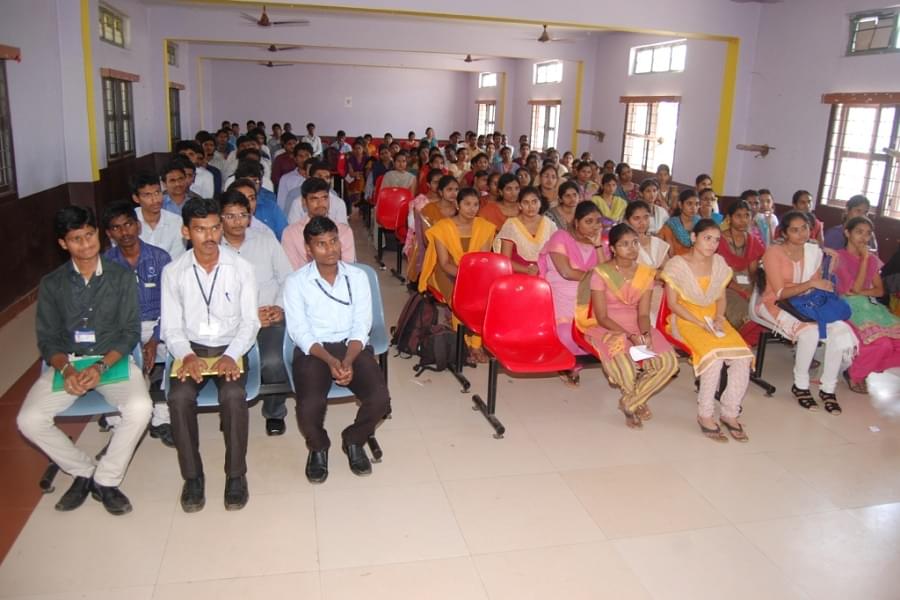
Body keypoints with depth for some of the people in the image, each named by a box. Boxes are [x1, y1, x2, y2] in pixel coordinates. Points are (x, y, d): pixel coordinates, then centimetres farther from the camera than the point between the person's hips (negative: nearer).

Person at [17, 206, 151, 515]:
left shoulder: (121, 276, 0)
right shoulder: (51, 284, 5)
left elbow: (130, 332, -3)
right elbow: (47, 339, 3)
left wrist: (101, 367, -18)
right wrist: (67, 370, -17)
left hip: (113, 360, -2)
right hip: (66, 363, 2)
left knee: (140, 408, -30)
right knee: (28, 420, -21)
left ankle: (106, 479, -6)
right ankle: (83, 470, 4)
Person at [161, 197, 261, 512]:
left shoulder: (241, 268, -3)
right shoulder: (173, 271, 0)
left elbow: (250, 321, -3)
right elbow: (171, 327, 2)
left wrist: (231, 356, -19)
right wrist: (186, 355, -18)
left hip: (231, 348, -1)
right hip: (190, 349, 1)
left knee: (234, 395, -30)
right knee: (179, 397, -27)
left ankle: (236, 474, -11)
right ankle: (192, 475, -7)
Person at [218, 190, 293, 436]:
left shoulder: (267, 243, 15)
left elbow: (288, 279, 13)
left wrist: (280, 307, -6)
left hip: (271, 317, 1)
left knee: (273, 361, -29)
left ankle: (275, 412, 1)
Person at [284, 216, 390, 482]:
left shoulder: (358, 276, 4)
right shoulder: (296, 282, -2)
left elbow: (361, 326, -1)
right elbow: (299, 331, -7)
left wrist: (348, 361, -19)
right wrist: (330, 360, -22)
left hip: (352, 346, 2)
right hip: (312, 350, -2)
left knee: (379, 398, -22)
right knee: (309, 406, -28)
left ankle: (353, 441, 11)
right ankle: (318, 447, 8)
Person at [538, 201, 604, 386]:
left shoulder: (597, 242, 13)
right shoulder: (561, 237, -4)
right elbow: (567, 272, -15)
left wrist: (598, 245, -7)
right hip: (560, 297, -5)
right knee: (566, 333, -29)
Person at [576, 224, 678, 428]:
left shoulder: (646, 274, 3)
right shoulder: (600, 274, -11)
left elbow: (643, 314, 1)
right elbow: (602, 317, -13)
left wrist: (645, 334, -21)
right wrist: (630, 336, -24)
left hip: (637, 329, 5)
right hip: (607, 329, -5)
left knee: (669, 362, -19)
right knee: (625, 368, -33)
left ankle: (629, 403, 2)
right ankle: (638, 401, 5)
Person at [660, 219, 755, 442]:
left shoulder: (719, 263, 9)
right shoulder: (677, 264, -7)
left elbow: (721, 298, 15)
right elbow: (673, 304, -8)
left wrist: (718, 319, -6)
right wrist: (700, 323, -17)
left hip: (714, 319, 5)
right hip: (685, 320, -5)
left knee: (743, 356, -19)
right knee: (714, 354, -31)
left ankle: (730, 413, -5)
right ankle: (705, 414, -16)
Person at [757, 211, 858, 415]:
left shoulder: (814, 251, 4)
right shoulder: (774, 252, -12)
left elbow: (816, 287, 11)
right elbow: (780, 293, -16)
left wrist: (824, 287, -11)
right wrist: (810, 284, -25)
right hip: (775, 305, -5)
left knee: (840, 330, -20)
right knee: (810, 332, -33)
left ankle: (828, 388, -6)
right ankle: (800, 386, -11)